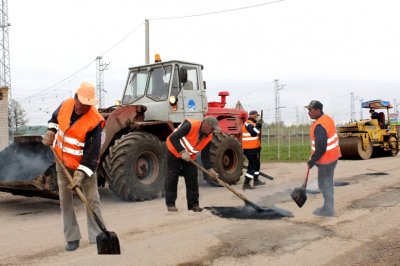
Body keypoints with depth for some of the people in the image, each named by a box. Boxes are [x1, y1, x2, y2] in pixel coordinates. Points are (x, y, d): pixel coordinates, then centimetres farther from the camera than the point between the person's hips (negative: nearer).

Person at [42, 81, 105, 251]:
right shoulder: (65, 105, -8)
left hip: (84, 165, -5)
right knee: (65, 201, 6)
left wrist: (80, 174, -29)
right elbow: (55, 118, 18)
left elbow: (92, 152, -25)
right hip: (63, 163, 5)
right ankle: (72, 238, 15)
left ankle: (97, 236, 7)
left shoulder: (95, 121, -24)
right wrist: (50, 132, 2)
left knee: (92, 200, -3)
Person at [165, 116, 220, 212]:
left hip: (189, 157, 6)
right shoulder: (190, 125, -30)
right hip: (174, 152, -6)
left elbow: (205, 156, -6)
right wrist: (182, 152, -38)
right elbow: (173, 138, -33)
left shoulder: (208, 138, -10)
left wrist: (210, 169, -20)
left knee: (192, 179, 1)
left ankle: (193, 204, 9)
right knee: (172, 178, -3)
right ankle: (170, 204, 6)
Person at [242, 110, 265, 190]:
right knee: (252, 165, -9)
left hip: (253, 148, 10)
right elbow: (253, 133, -27)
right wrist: (258, 125, -23)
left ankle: (256, 181, 33)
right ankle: (246, 184, -7)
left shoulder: (253, 124, 18)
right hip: (250, 149, -10)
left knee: (256, 164, 20)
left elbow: (257, 134, 23)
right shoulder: (248, 124, -14)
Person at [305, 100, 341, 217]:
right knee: (328, 183, 18)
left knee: (324, 184, 2)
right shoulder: (327, 118, 7)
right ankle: (328, 207, 29)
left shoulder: (319, 126, -26)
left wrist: (313, 161, -14)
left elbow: (321, 148, -27)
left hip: (326, 159, -10)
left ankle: (328, 210, 12)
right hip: (333, 156, 10)